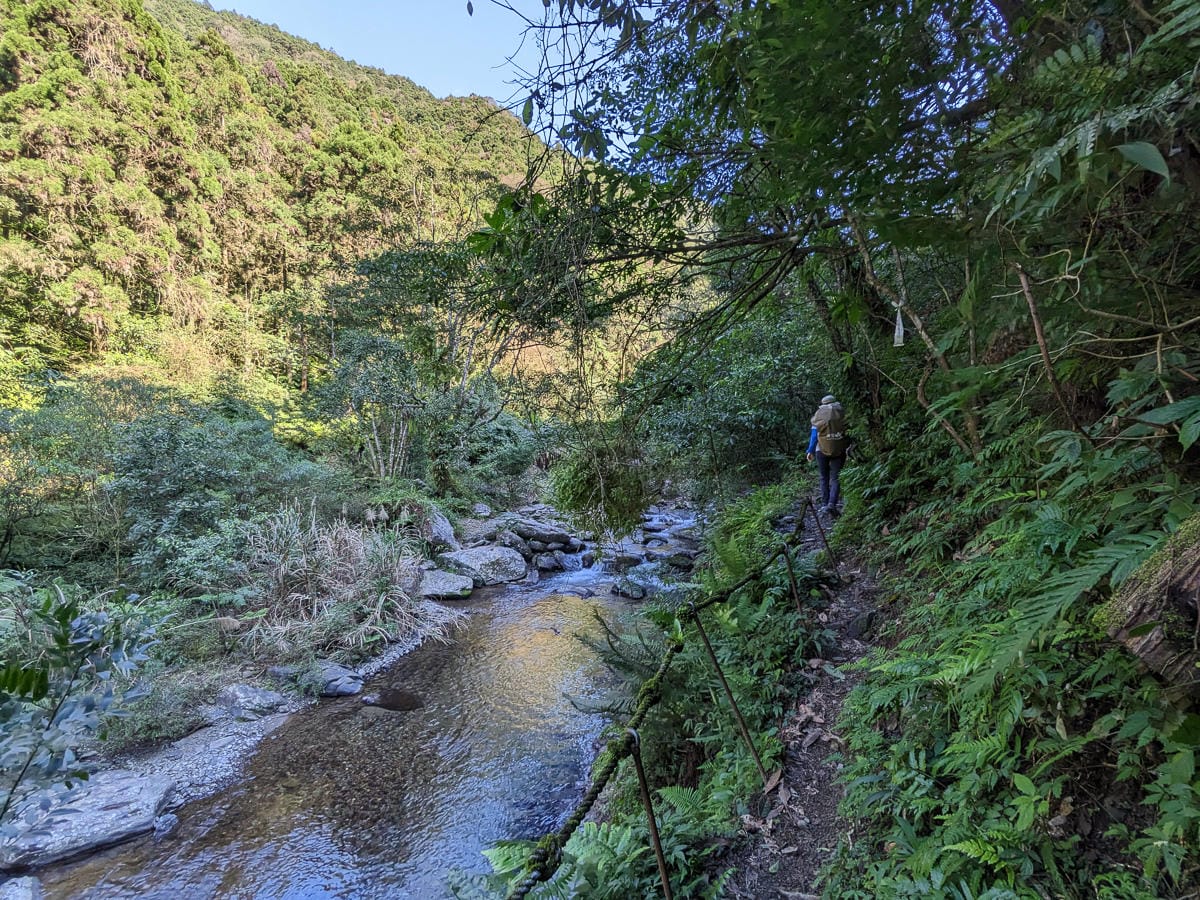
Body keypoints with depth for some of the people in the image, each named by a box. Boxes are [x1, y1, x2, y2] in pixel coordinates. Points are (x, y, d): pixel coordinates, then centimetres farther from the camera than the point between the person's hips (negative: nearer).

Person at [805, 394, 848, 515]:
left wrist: (810, 451, 5)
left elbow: (814, 435, 0)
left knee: (824, 478, 13)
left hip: (822, 451, 1)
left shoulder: (819, 415, 1)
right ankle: (832, 504, -18)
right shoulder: (841, 414, 0)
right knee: (835, 478, -1)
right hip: (839, 451, -1)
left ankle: (825, 504, 13)